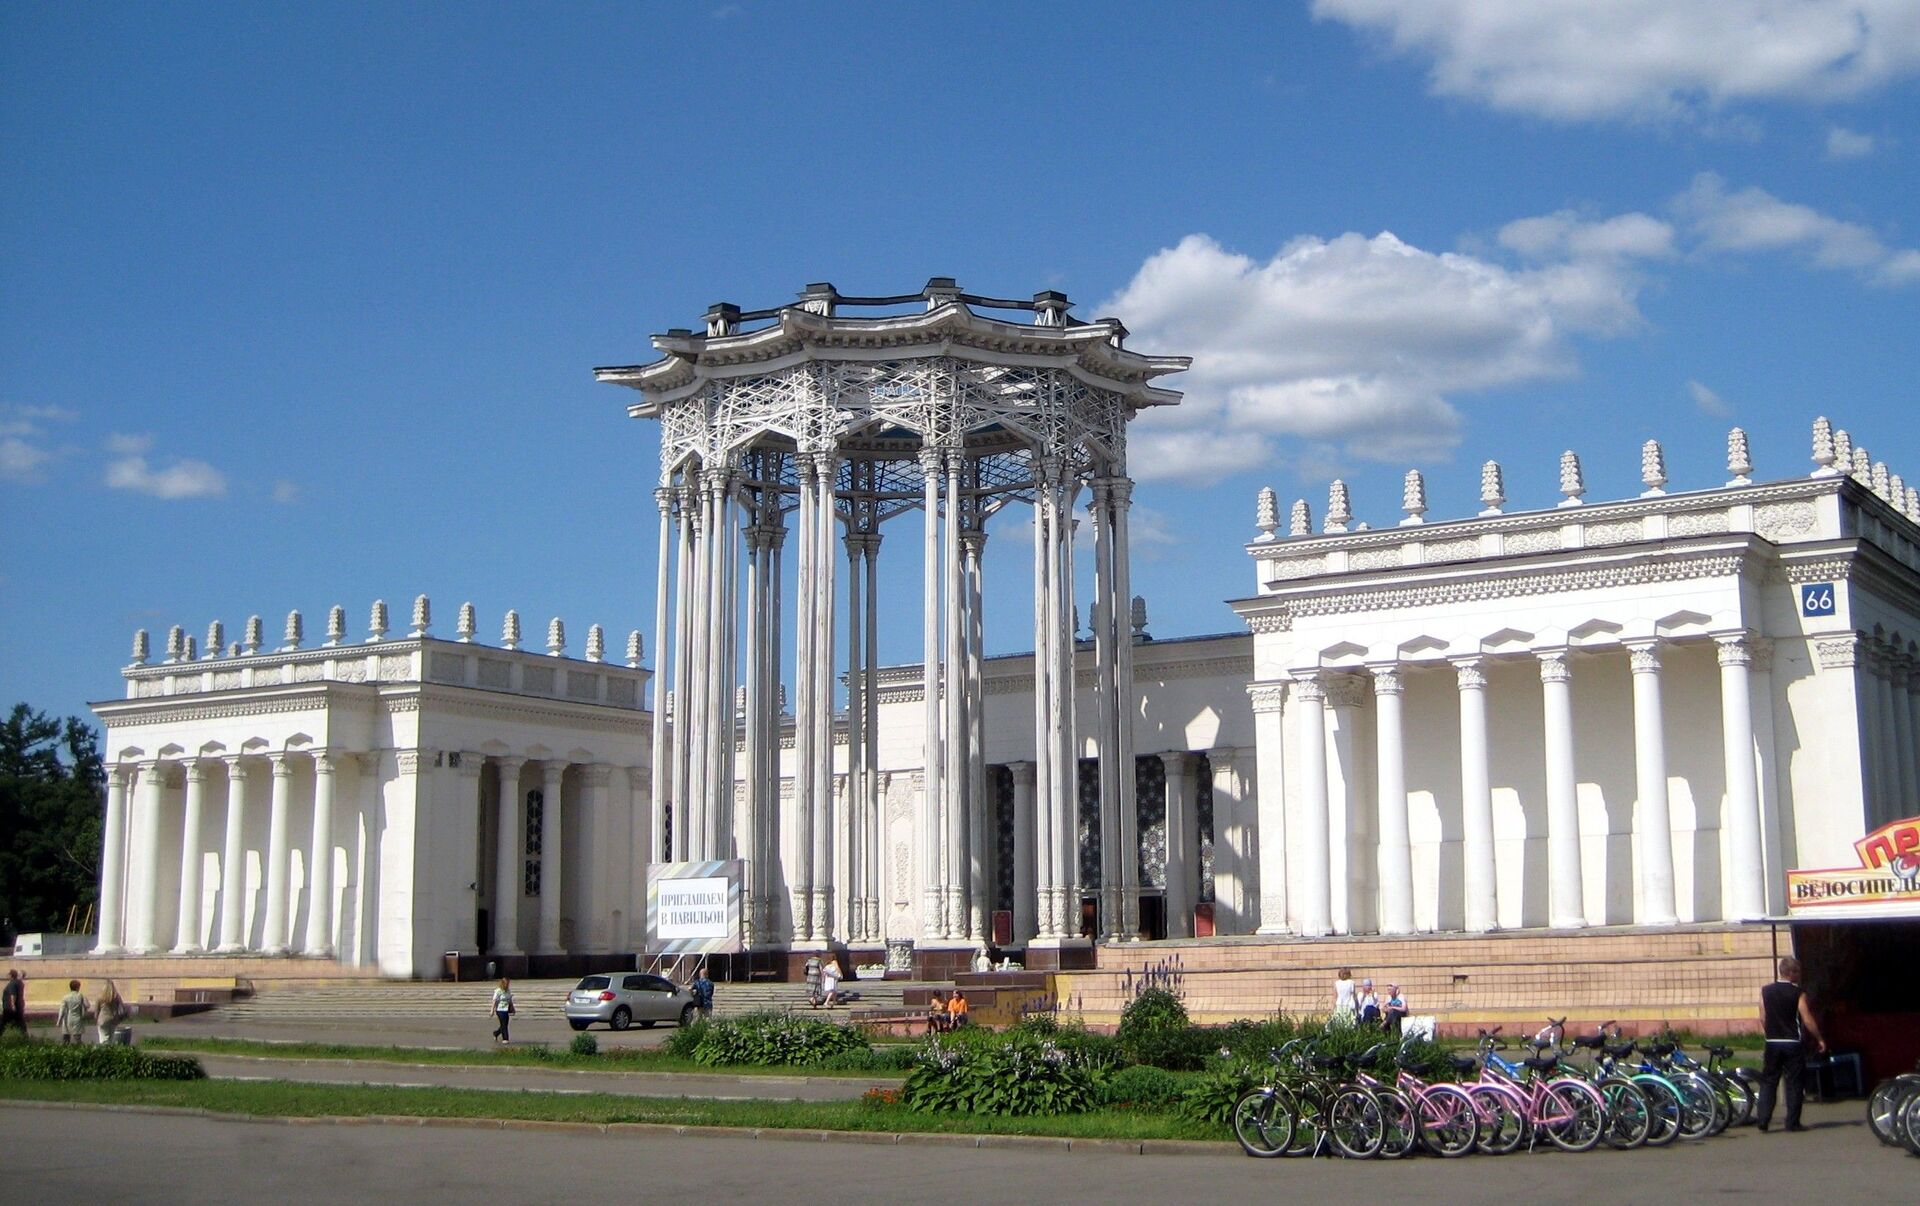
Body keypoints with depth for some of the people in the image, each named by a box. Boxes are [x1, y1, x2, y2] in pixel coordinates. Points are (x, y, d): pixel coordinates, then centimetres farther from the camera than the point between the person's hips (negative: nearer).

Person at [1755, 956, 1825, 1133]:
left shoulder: (1765, 991, 3)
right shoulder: (1798, 993, -8)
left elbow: (1763, 1019, 6)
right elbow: (1807, 1020, -9)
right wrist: (1819, 1039, 2)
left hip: (1772, 1044, 3)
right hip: (1793, 1044, -3)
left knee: (1768, 1082, 7)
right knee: (1794, 1082, 4)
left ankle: (1763, 1121, 1)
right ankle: (1792, 1122, 4)